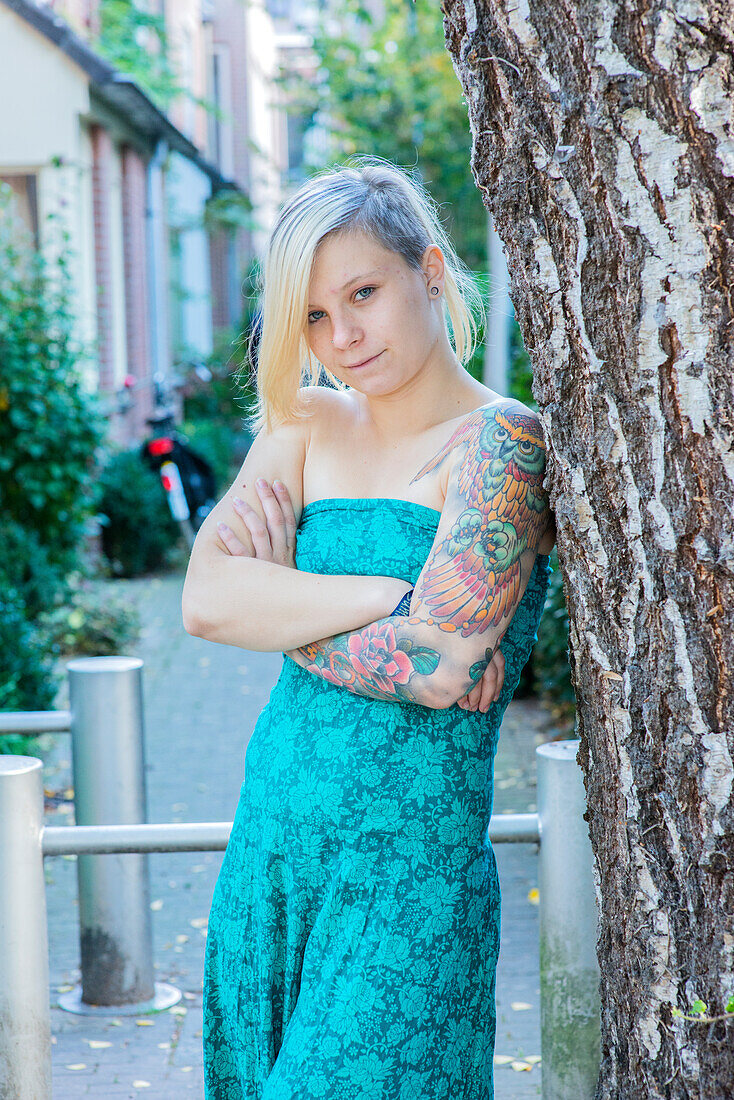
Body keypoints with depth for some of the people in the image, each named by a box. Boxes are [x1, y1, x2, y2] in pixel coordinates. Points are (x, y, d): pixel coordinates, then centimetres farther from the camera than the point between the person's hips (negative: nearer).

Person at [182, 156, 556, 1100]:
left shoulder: (499, 442, -9)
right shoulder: (305, 425, 8)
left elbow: (435, 667, -19)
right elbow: (204, 598, -6)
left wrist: (277, 608, -5)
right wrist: (396, 594, -14)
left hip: (410, 874, -6)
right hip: (269, 848, 6)